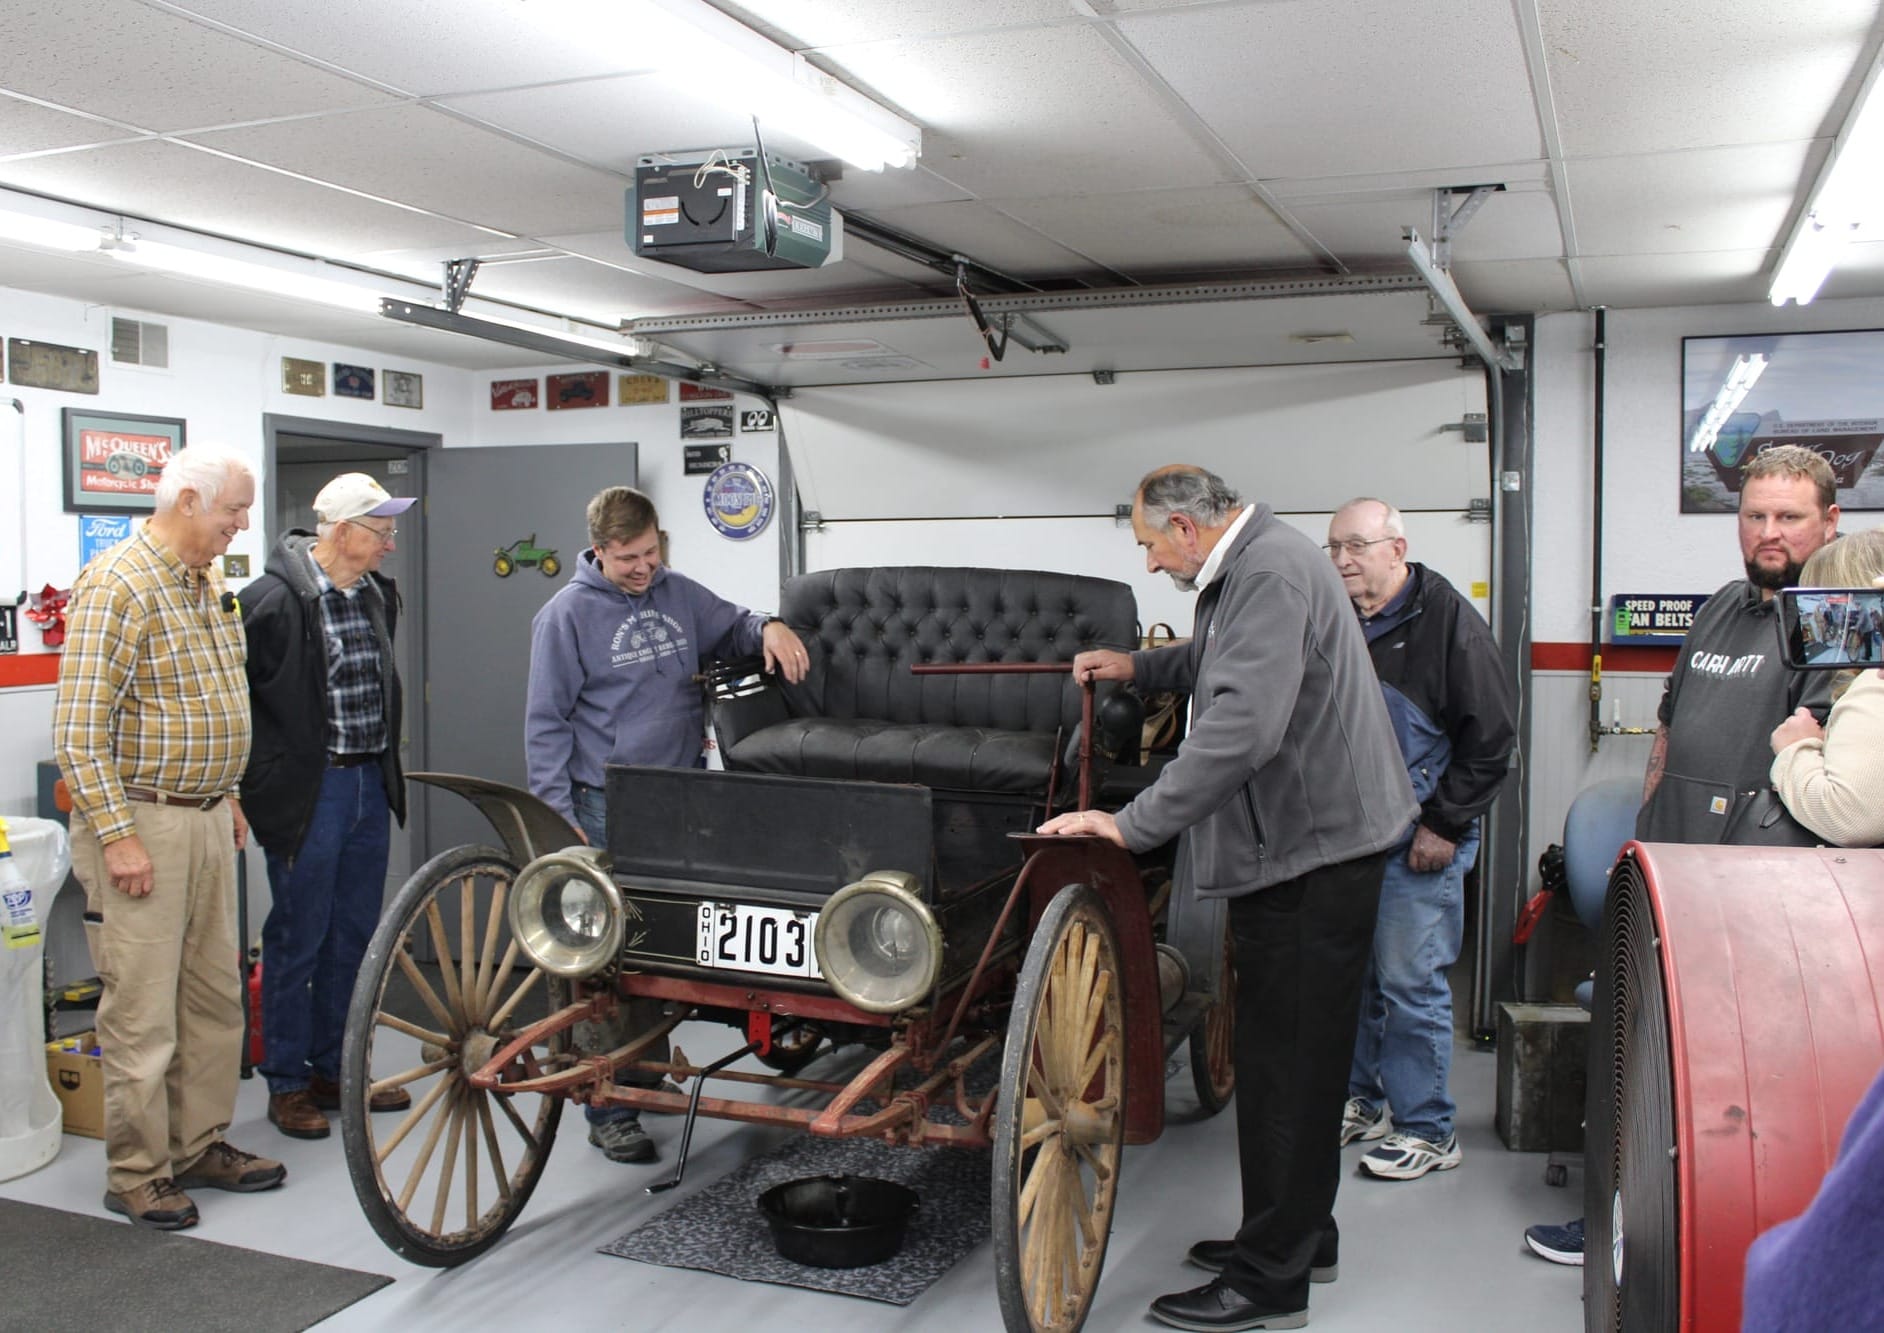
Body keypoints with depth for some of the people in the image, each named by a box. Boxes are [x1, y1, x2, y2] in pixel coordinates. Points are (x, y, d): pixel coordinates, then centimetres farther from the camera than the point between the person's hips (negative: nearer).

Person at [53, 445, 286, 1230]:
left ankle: (200, 1145, 27)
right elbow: (79, 730, -18)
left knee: (215, 995, 14)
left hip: (206, 818, 9)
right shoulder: (118, 586, -15)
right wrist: (116, 835, -20)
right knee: (143, 1010, -1)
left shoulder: (208, 583, 12)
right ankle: (136, 1176, 12)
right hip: (139, 821, -9)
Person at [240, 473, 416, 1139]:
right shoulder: (274, 600, -15)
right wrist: (258, 783, -10)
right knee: (297, 941, 4)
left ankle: (333, 1070, 28)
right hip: (306, 792, -7)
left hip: (370, 785, 7)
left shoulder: (378, 595, 9)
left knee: (354, 936, 14)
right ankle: (287, 1084, 18)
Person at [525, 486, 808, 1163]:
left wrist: (768, 628, 2)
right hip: (608, 810, -6)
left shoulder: (680, 594, 9)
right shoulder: (568, 613, -5)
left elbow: (731, 625, 27)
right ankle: (608, 1110, 2)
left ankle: (650, 1076, 28)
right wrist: (559, 818, -11)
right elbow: (547, 723, -5)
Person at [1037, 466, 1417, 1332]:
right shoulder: (1244, 568, 14)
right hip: (1292, 843, 11)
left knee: (1288, 1064, -3)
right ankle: (1299, 1236, 32)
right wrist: (1139, 667, 31)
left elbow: (1244, 725, -31)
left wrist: (1134, 824, -30)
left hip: (1313, 846, -11)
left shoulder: (1272, 573, -20)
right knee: (1284, 1058, 18)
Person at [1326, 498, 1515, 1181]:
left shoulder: (1448, 620, -9)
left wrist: (1445, 824, -11)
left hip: (1420, 840, -6)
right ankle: (1360, 1101, 29)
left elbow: (1492, 738, -9)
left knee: (1410, 982, -2)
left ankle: (1428, 1130, 11)